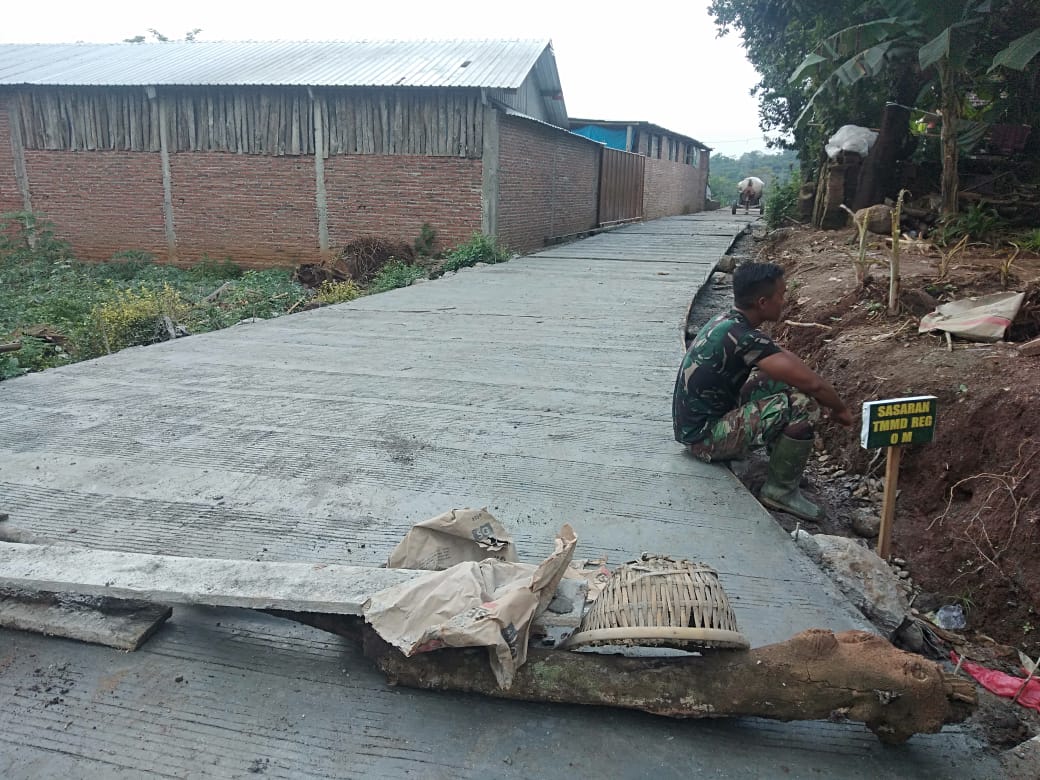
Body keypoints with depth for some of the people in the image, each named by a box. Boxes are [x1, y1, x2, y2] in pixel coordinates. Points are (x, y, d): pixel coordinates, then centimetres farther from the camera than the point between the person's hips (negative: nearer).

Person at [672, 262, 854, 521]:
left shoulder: (726, 322, 4)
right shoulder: (744, 339, -26)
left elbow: (784, 357, 17)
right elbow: (812, 383, -25)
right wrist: (840, 409, -6)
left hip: (698, 421, 10)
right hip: (704, 437, -10)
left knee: (784, 380, 13)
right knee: (802, 405, -20)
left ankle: (778, 457, 19)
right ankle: (781, 490, -3)